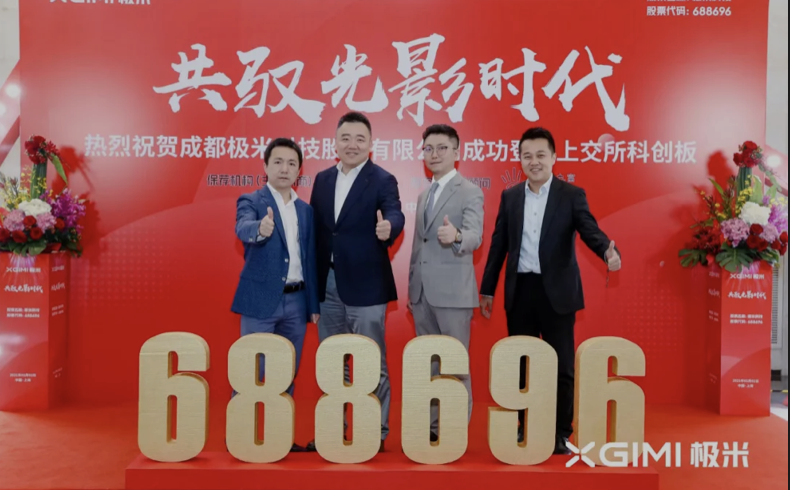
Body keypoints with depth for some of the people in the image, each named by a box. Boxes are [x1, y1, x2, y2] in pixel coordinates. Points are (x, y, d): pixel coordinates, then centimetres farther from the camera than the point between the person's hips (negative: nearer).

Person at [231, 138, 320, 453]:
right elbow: (243, 228, -26)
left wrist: (314, 303, 9)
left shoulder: (305, 210, 12)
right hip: (261, 300, -5)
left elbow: (310, 259, 12)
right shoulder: (251, 201, -3)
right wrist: (260, 229, -49)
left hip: (296, 301, 5)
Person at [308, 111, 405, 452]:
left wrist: (388, 227, -47)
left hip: (364, 285, -6)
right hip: (327, 284, 6)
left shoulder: (382, 180, -7)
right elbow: (315, 229, 11)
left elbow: (394, 214, -24)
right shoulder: (323, 179, 9)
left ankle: (376, 433, 20)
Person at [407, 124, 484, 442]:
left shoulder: (470, 192, -6)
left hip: (453, 291, -7)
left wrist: (456, 236, -44)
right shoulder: (423, 195, 17)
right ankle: (432, 424, 26)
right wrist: (412, 288, 17)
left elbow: (475, 237, -21)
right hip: (422, 292, 7)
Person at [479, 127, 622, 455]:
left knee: (561, 365, 4)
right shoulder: (510, 196, 8)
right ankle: (526, 427, 26)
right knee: (521, 364, 11)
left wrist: (609, 251, -36)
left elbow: (590, 231, -13)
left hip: (557, 291, -3)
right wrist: (487, 289, 10)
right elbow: (499, 245, 10)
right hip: (520, 291, 3)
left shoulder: (571, 195, -1)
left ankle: (561, 433, 18)